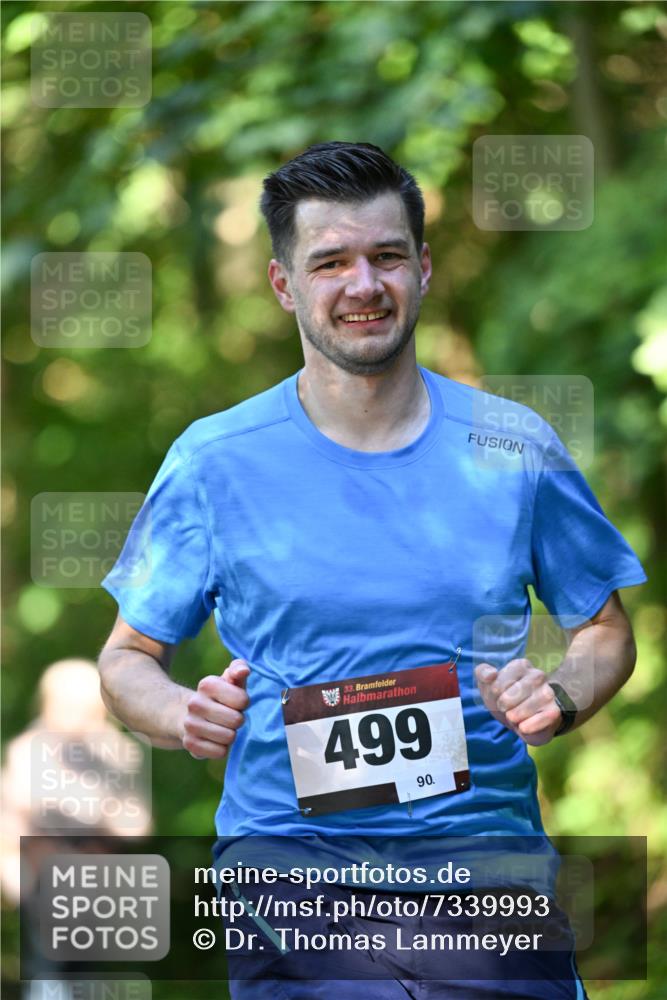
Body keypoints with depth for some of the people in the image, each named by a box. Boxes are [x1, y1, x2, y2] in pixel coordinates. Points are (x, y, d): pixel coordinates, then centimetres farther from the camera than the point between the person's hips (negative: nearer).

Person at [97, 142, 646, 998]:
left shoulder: (512, 449, 8)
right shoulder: (216, 461, 4)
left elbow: (606, 631, 18)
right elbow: (127, 659, 12)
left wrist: (560, 699, -3)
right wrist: (184, 717, -10)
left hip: (485, 843, 1)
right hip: (290, 864, -1)